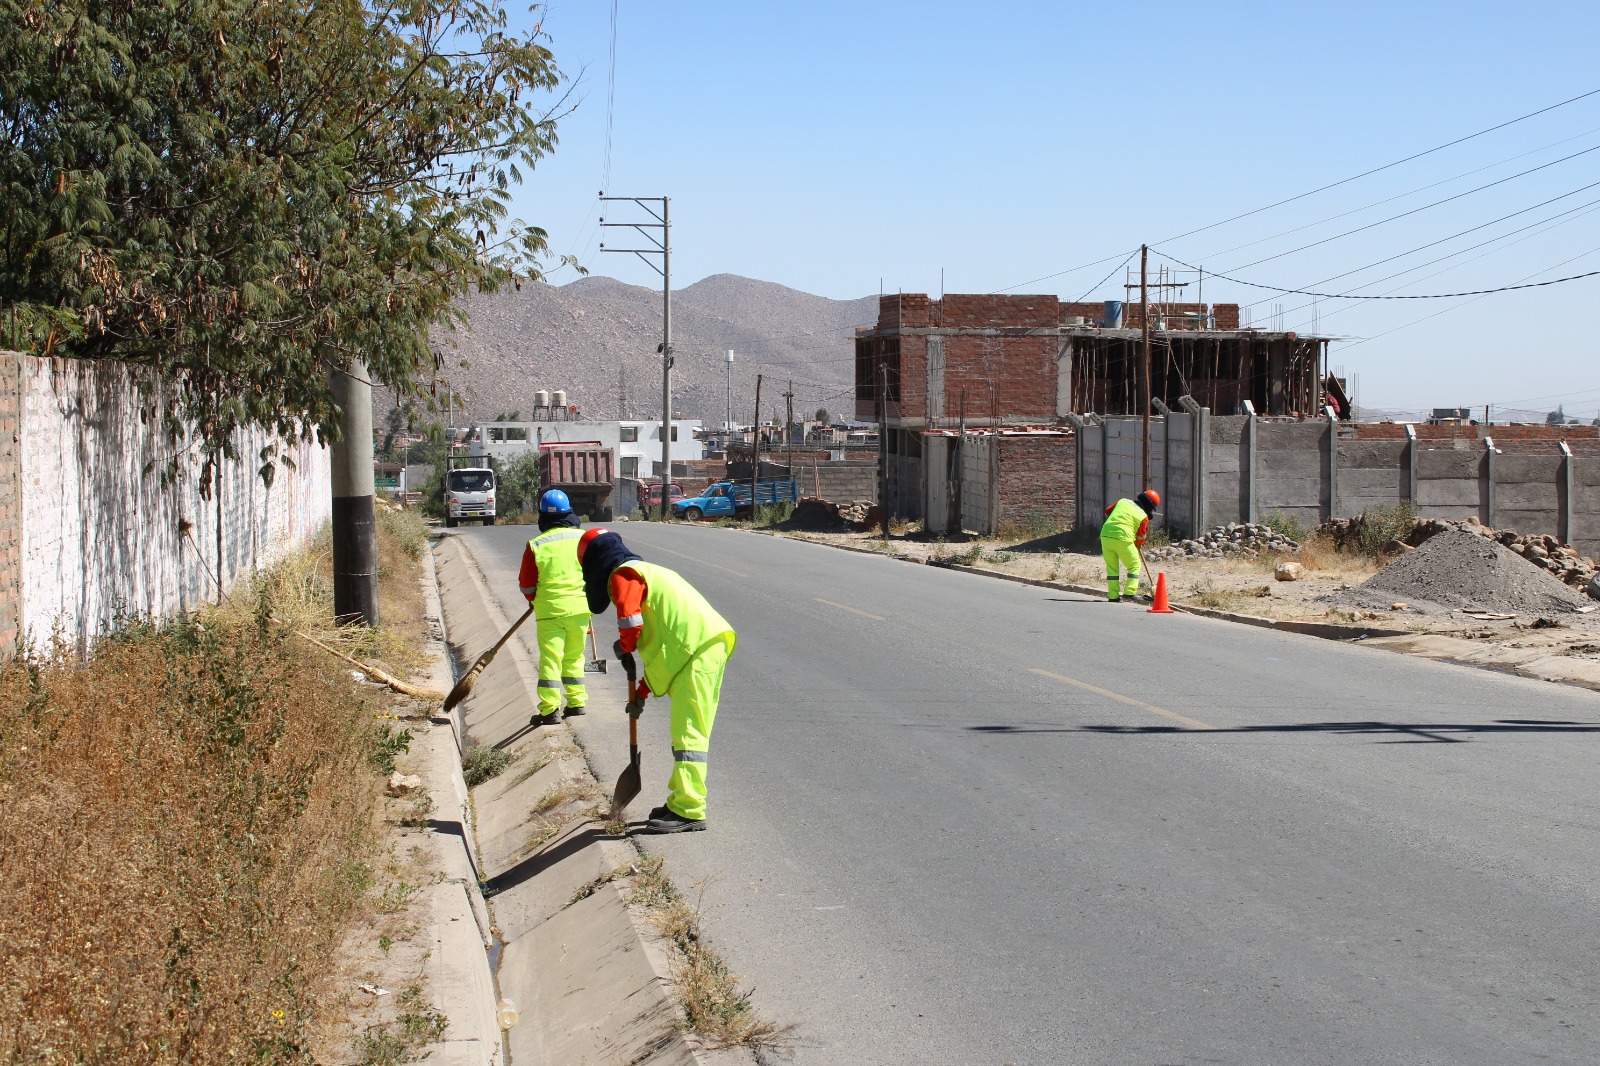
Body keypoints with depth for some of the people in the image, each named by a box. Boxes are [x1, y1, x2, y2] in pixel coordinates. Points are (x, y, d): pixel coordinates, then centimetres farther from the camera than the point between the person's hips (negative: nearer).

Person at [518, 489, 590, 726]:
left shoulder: (535, 545, -8)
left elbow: (527, 586, -1)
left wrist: (535, 601, 19)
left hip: (550, 610, -3)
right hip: (580, 609, 3)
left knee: (550, 658, 0)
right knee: (574, 657, 17)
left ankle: (550, 709, -5)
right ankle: (577, 702, 20)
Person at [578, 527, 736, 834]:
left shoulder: (622, 574, -2)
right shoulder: (646, 572, 29)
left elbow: (630, 622, -16)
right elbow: (661, 648, 31)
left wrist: (624, 649, 8)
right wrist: (642, 692, 28)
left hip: (699, 650, -10)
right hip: (708, 647, 10)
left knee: (688, 732, -11)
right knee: (684, 730, 17)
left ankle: (689, 811, -13)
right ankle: (680, 802, 23)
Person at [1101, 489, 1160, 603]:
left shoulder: (1123, 502, 14)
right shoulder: (1143, 517, 3)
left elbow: (1108, 511, 26)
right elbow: (1140, 538, 9)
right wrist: (1138, 546, 29)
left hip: (1105, 535, 5)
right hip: (1122, 538, -5)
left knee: (1111, 566, 15)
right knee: (1135, 565, 12)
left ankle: (1113, 595, 13)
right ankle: (1130, 592, 2)